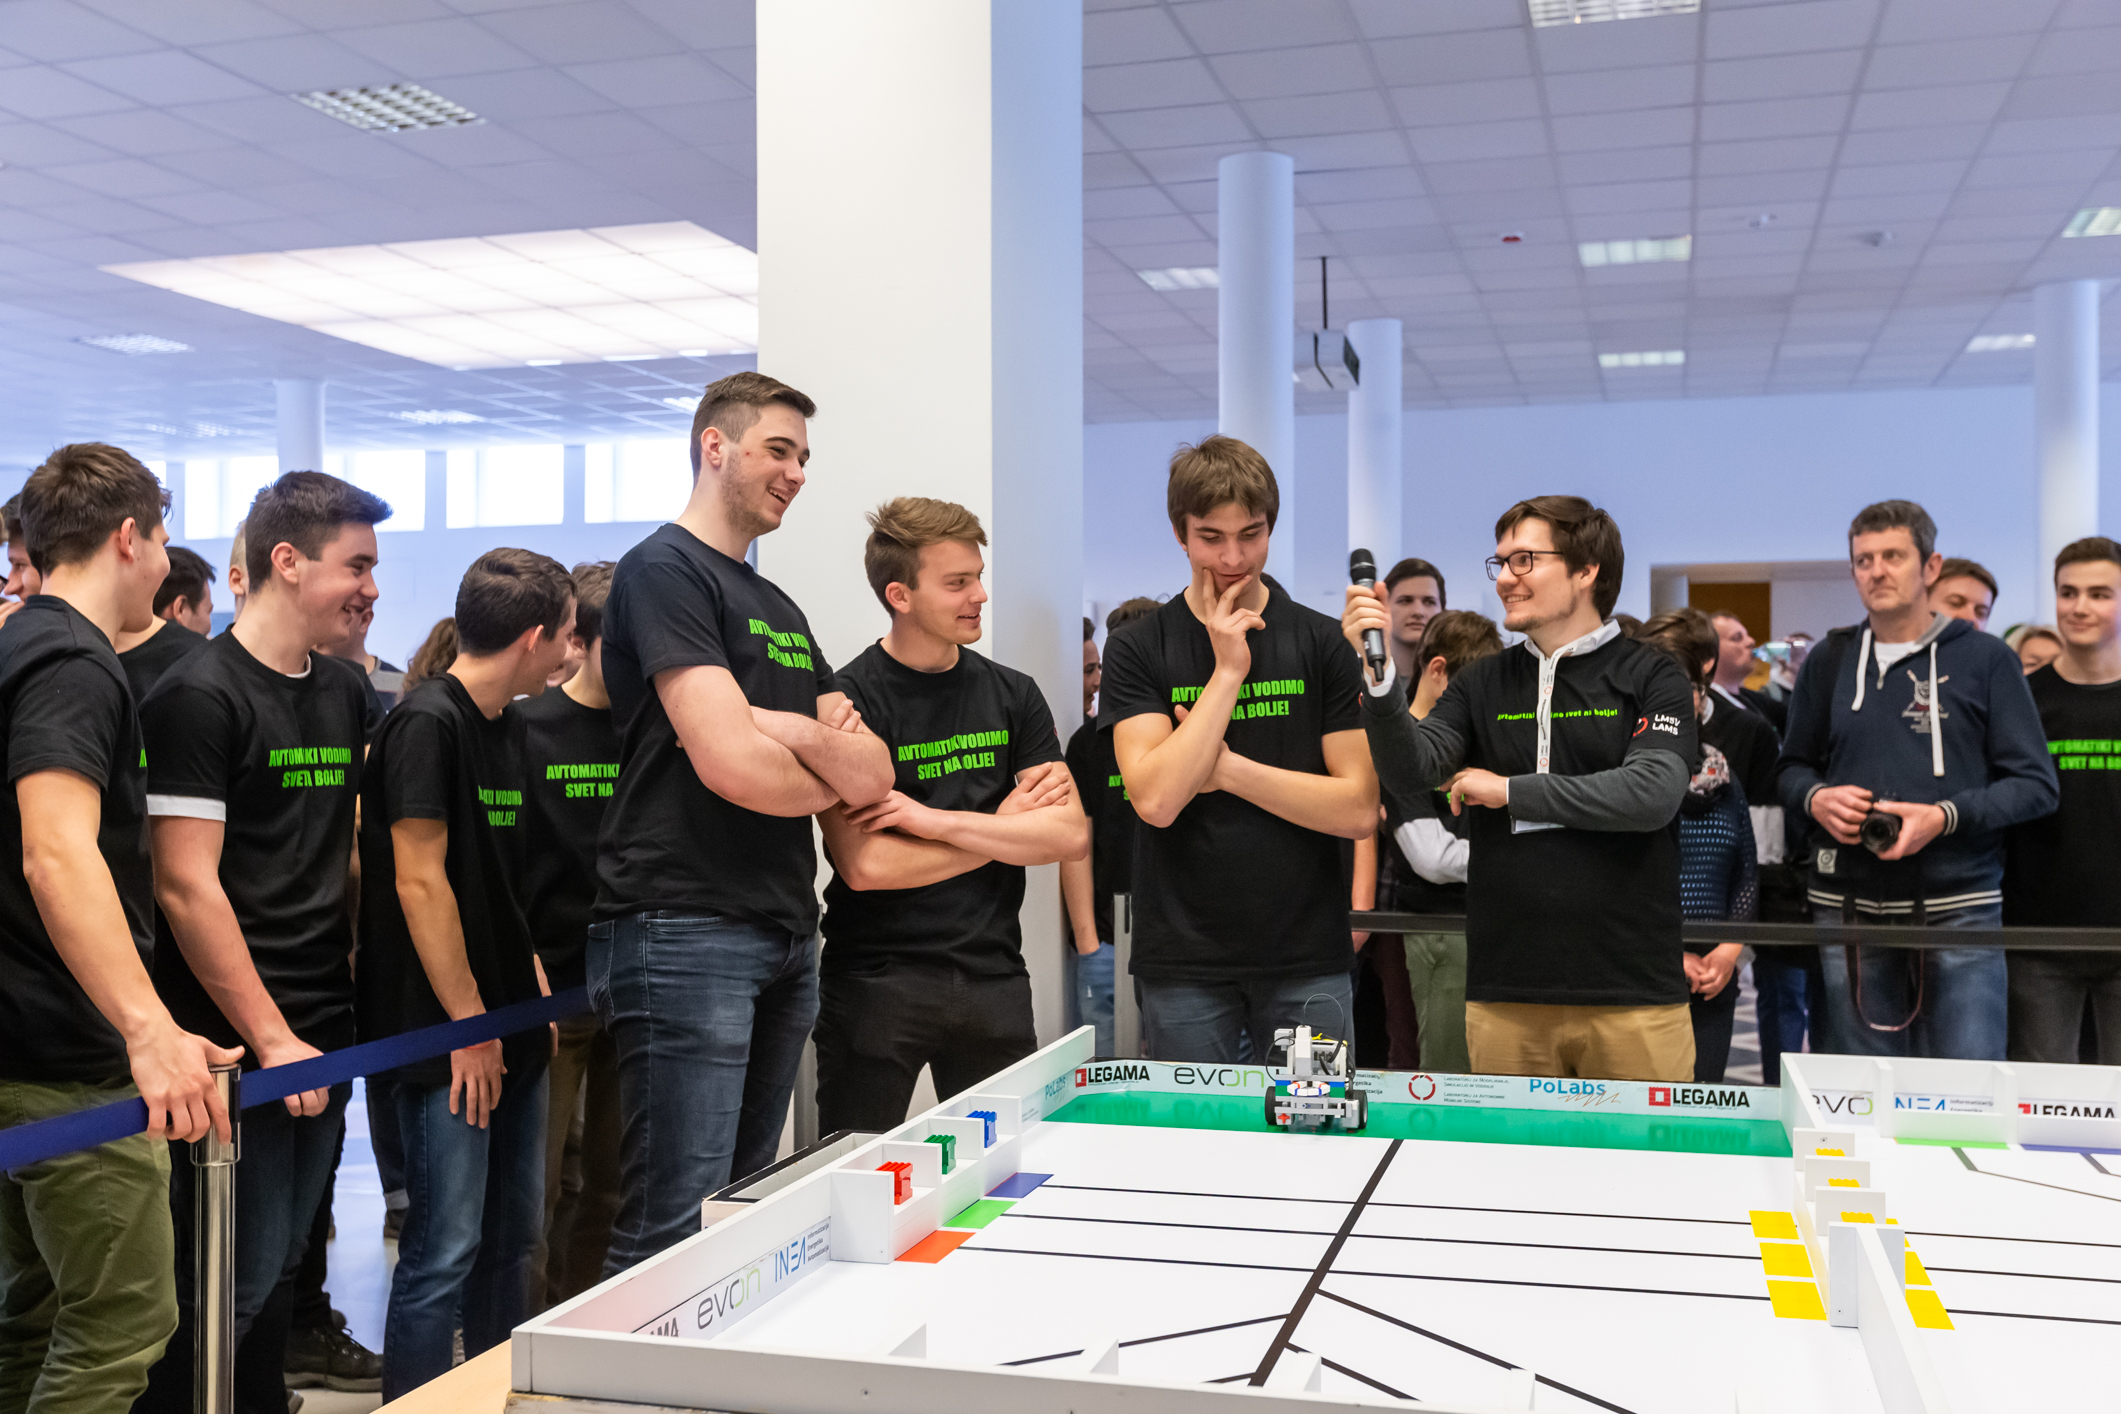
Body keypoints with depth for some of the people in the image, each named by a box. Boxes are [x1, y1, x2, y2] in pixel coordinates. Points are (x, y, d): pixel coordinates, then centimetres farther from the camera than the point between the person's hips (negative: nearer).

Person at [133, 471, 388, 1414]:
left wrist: (355, 1008, 13)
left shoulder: (344, 693, 11)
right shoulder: (201, 693, -11)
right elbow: (186, 886, -16)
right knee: (232, 1281, 0)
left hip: (324, 1032, 7)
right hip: (238, 1047, -7)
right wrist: (271, 1039, -15)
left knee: (279, 1265, 15)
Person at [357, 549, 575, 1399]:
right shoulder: (427, 723, -13)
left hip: (509, 1027, 9)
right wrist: (469, 1023, -15)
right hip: (447, 1038, -9)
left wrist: (533, 997, 13)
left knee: (512, 1237, 15)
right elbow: (419, 882, -17)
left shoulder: (508, 727, 13)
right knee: (445, 1250, -3)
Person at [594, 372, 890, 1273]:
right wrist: (831, 784, 1)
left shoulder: (781, 610, 20)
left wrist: (805, 734, -11)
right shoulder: (664, 572, -6)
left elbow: (876, 775, 10)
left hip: (785, 932, 9)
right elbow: (731, 764, -19)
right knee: (673, 1232, -8)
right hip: (686, 929, -9)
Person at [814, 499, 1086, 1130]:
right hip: (876, 979, -4)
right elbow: (865, 865, -18)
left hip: (994, 978, 4)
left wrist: (931, 820, -14)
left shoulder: (1013, 694, 7)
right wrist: (1006, 829, -6)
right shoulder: (847, 699, -8)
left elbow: (1072, 835, -3)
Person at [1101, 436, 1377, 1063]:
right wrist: (1227, 670, -13)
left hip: (1308, 960, 1)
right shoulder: (1137, 649, 0)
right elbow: (1156, 799, -14)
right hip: (1184, 964, 0)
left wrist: (1226, 768, -11)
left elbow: (1359, 810, -5)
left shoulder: (1324, 644, 2)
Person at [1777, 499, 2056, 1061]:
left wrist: (1945, 816, -16)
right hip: (1849, 912, 3)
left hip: (1958, 909, -3)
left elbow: (2036, 784, -1)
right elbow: (1792, 767, 19)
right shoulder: (1829, 660, 13)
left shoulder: (1984, 658, 3)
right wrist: (1816, 798, -4)